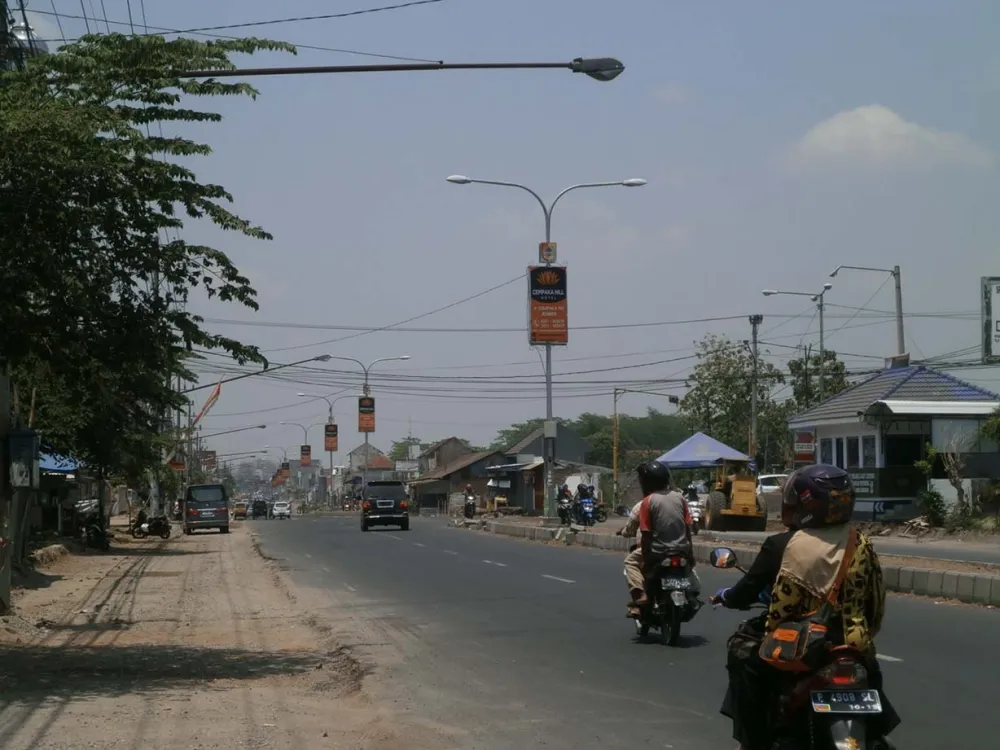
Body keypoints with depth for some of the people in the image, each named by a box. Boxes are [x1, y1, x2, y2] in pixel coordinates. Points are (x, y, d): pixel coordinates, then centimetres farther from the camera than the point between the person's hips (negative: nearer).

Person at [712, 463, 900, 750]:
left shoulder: (781, 546, -10)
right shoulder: (862, 546, 0)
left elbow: (747, 592, -2)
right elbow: (875, 602, 9)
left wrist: (725, 597, 20)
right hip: (853, 649, 3)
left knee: (744, 660, 21)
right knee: (870, 670, 34)